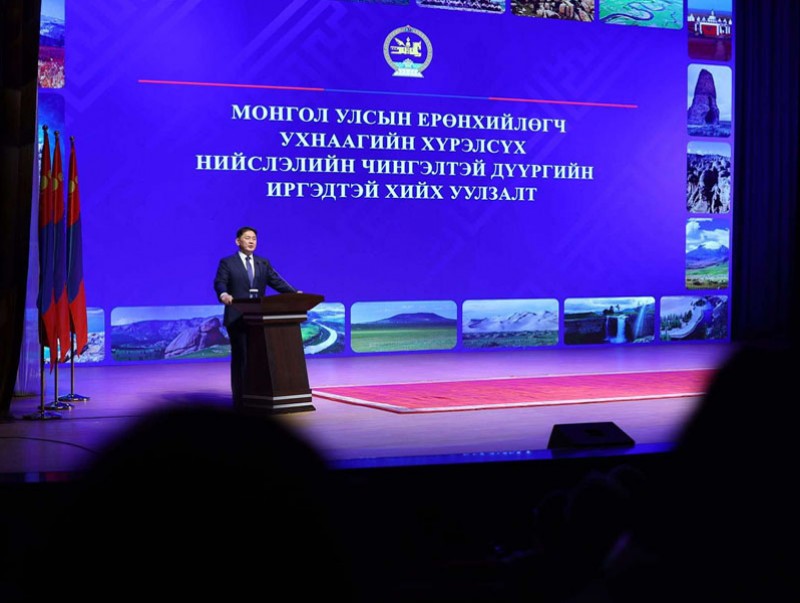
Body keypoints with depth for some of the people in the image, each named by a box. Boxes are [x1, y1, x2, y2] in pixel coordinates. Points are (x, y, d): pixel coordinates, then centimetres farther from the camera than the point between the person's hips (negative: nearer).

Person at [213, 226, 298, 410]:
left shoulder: (263, 263, 16)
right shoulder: (227, 263, 4)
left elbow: (276, 281, 7)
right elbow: (219, 282, -8)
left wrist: (294, 293, -10)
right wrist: (223, 294, -32)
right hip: (237, 319, -4)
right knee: (240, 358, -5)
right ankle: (240, 400, -1)